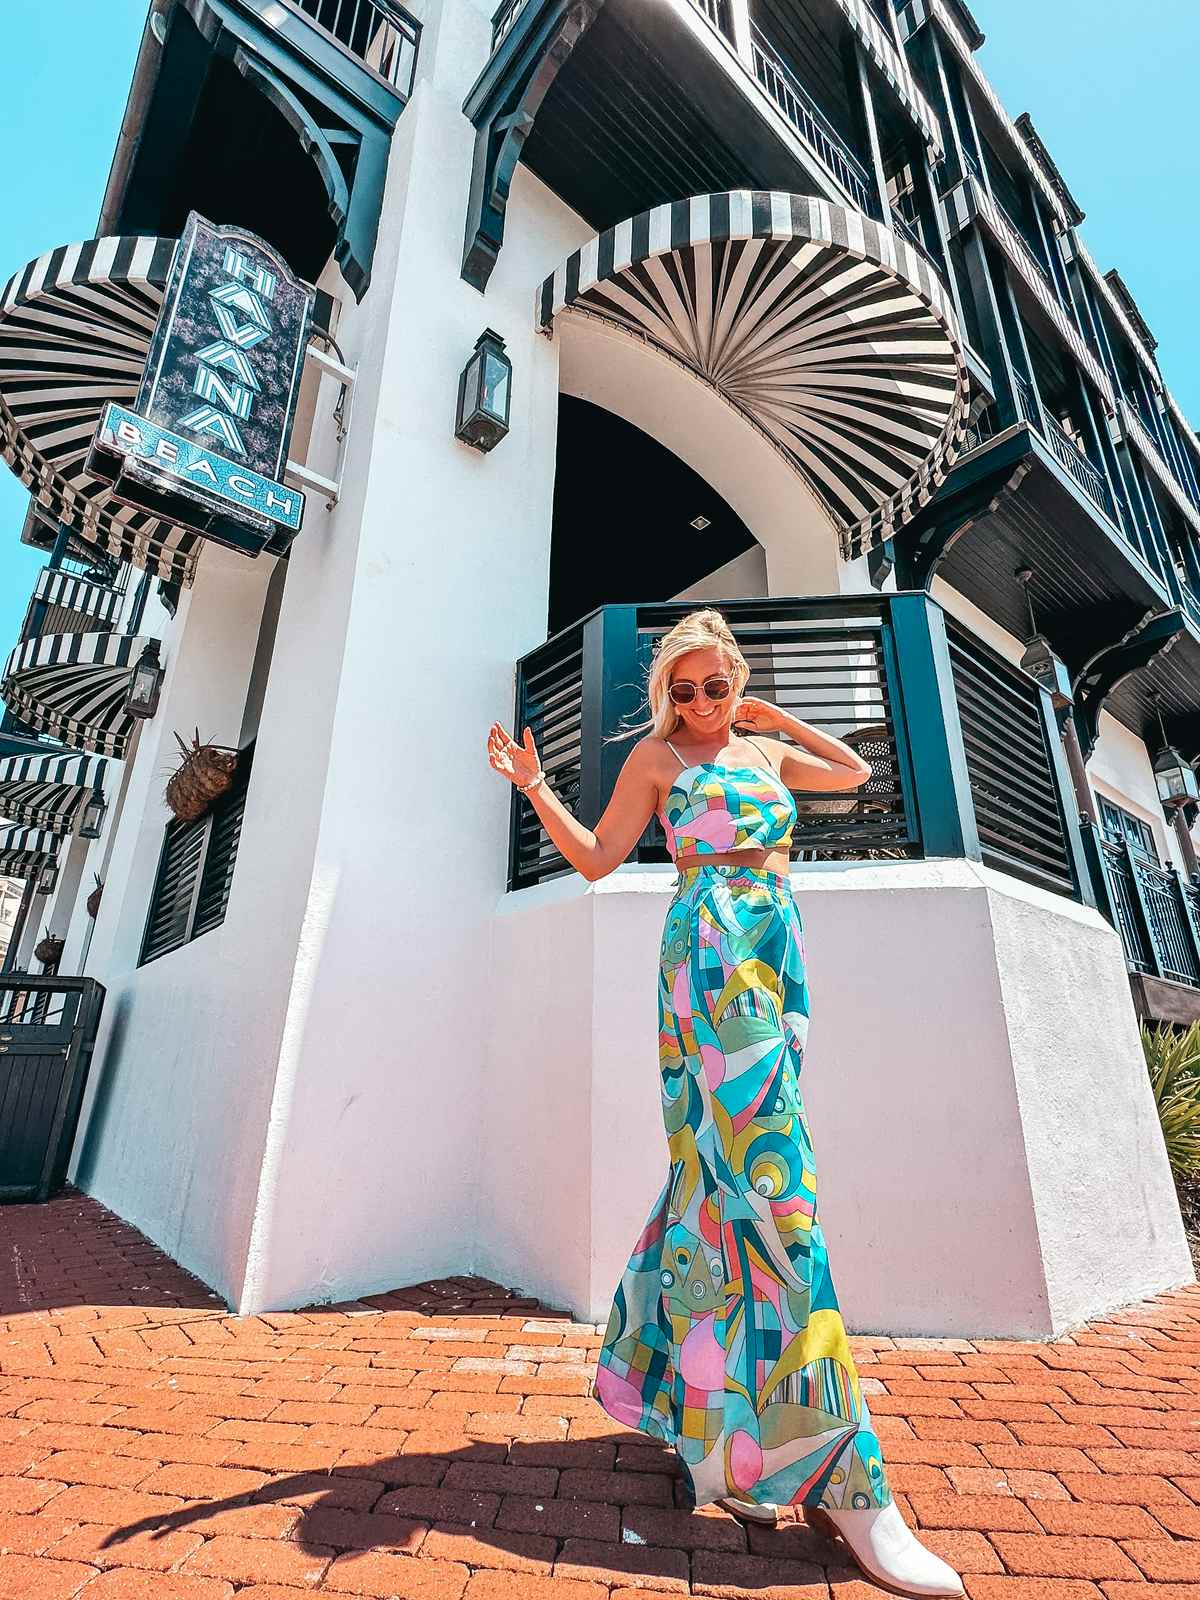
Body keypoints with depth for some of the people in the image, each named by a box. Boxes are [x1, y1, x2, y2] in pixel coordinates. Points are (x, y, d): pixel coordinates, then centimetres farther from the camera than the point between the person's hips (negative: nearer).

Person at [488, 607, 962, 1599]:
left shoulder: (765, 749, 22)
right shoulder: (658, 756, 7)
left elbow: (855, 774, 34)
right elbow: (597, 857, 7)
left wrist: (773, 718, 25)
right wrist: (535, 788, -6)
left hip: (780, 954, 6)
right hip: (712, 951, -6)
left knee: (727, 1166, 9)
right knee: (769, 1171, -14)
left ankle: (692, 1386, 28)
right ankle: (842, 1476, -8)